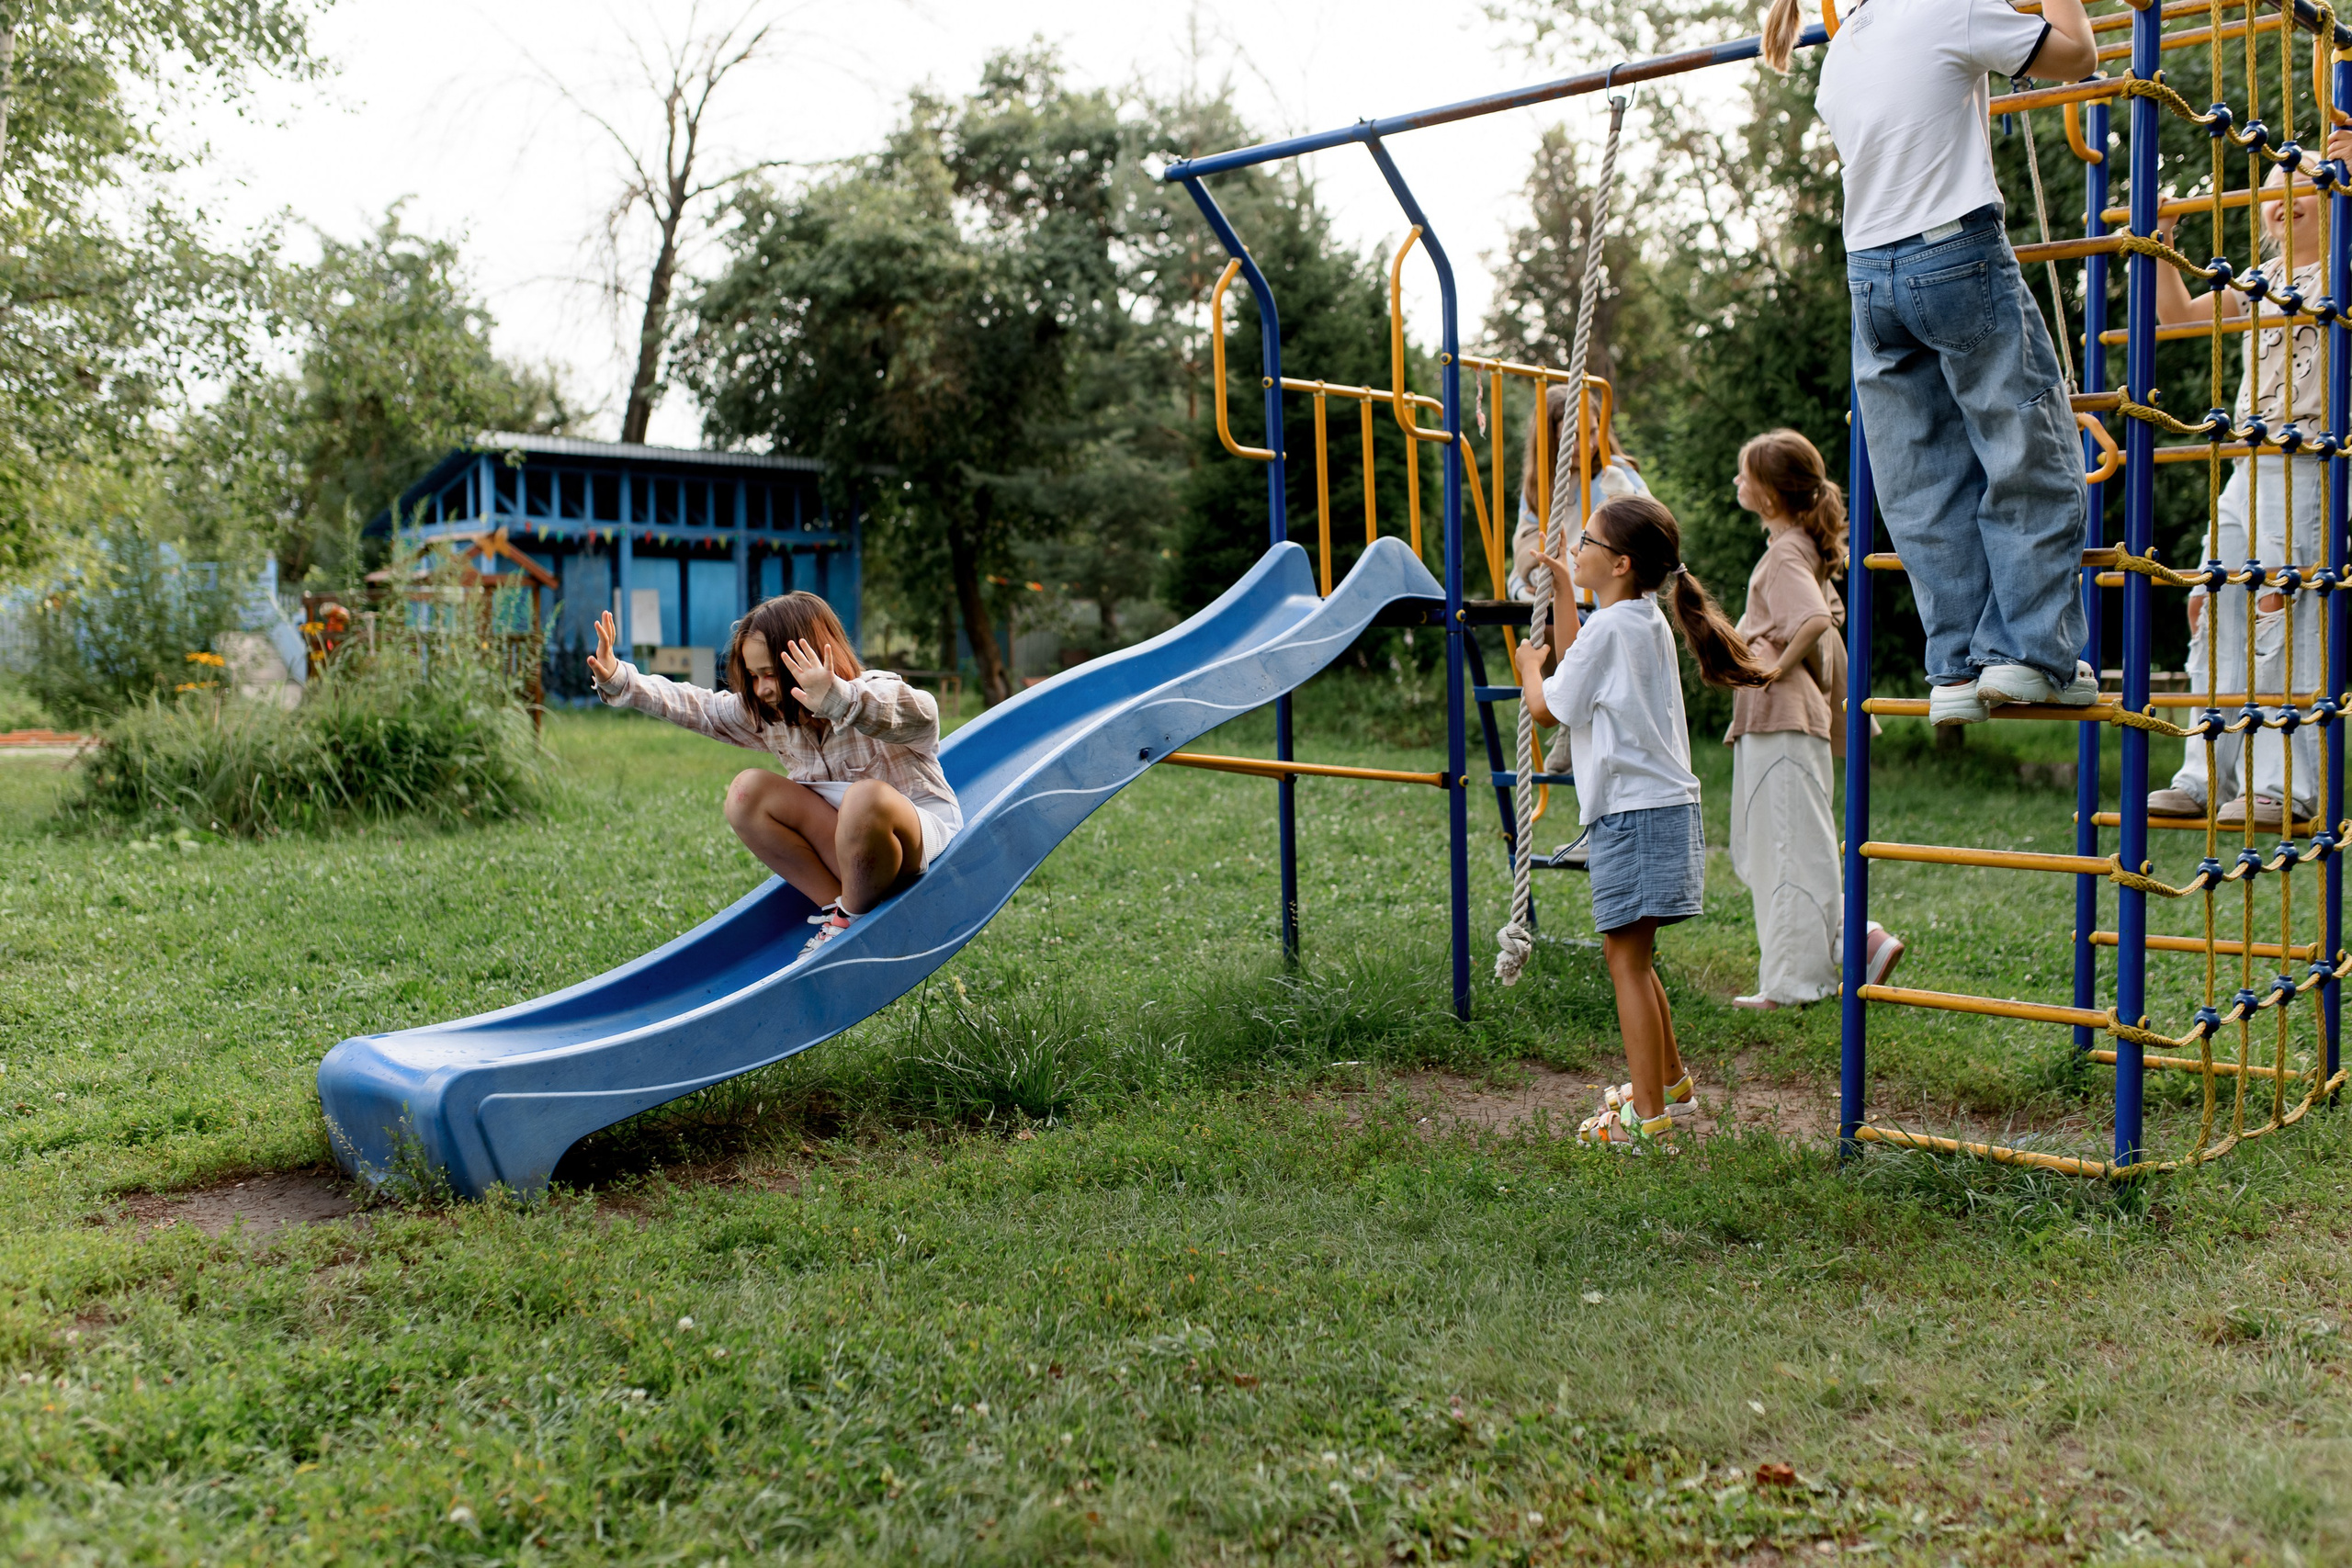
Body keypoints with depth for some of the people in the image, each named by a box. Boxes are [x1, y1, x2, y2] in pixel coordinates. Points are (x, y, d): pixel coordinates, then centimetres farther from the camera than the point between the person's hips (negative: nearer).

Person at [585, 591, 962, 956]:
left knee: (867, 798, -42)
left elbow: (921, 714, -44)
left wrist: (838, 698, -62)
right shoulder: (769, 716, 4)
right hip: (840, 843, 7)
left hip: (923, 834, -7)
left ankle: (851, 922, -14)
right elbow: (696, 707, 7)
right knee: (747, 790, -11)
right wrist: (620, 681, -5)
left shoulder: (875, 694, -20)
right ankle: (835, 906, -11)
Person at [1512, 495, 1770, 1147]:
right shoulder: (1647, 620, 12)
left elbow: (1547, 706, -8)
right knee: (1632, 956, 20)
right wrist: (1563, 589, 32)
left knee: (1626, 958, -5)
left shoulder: (1608, 629, -16)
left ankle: (1648, 1116, -1)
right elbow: (1580, 665, 29)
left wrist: (1529, 666, 12)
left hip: (1634, 814, -10)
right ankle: (1672, 1081, 32)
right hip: (1662, 806, 10)